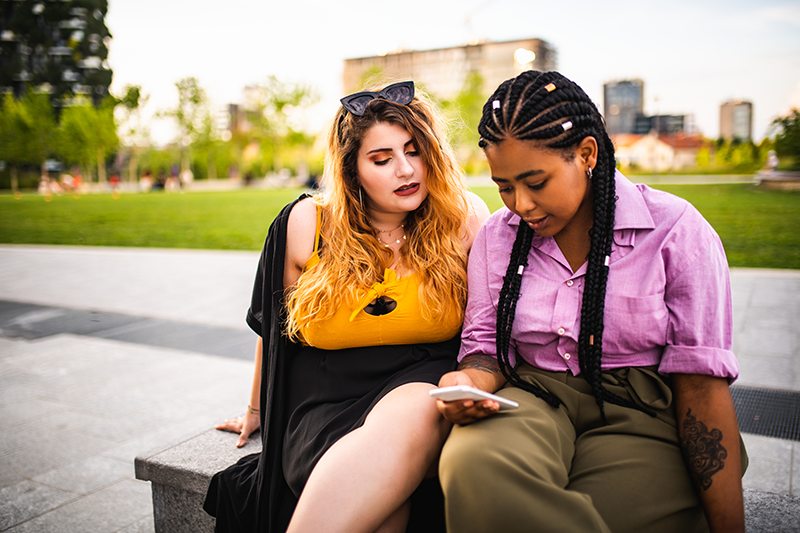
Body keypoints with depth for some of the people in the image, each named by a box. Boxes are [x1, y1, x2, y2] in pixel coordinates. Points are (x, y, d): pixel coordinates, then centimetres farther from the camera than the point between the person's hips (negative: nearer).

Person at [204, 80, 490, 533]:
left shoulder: (464, 218, 0)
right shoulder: (307, 224, 0)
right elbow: (274, 327, 14)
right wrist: (258, 410, 25)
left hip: (424, 385, 1)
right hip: (327, 403, 0)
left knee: (412, 416, -37)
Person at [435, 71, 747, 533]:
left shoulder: (677, 231, -5)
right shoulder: (497, 236, 6)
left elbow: (700, 383, -7)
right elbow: (485, 348, 9)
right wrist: (469, 382, -17)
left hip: (643, 414, -2)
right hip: (534, 400, 3)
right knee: (469, 463, -31)